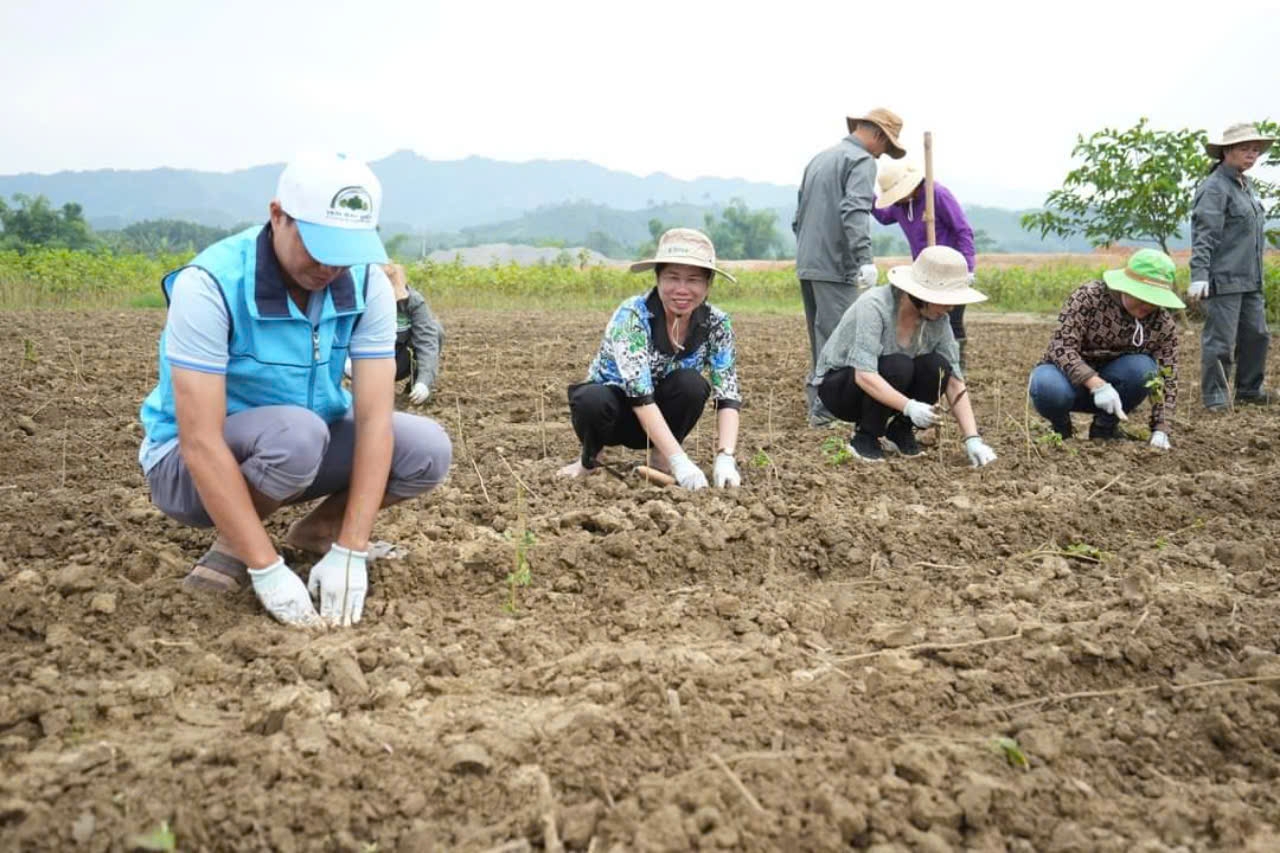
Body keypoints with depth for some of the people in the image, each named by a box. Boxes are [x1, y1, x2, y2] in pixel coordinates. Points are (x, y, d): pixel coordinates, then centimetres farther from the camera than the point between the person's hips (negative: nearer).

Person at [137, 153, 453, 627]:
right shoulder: (209, 285, -29)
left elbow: (374, 418, -20)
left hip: (306, 444, 5)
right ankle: (232, 548, -7)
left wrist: (351, 552, -28)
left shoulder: (368, 283, -16)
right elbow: (201, 444, -32)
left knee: (427, 450, -16)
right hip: (189, 463, -5)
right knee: (297, 433, -36)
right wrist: (267, 569, -35)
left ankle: (319, 530, 9)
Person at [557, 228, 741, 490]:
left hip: (662, 417, 3)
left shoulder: (716, 324, -15)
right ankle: (589, 457, -4)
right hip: (614, 407, -3)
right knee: (593, 400, -37)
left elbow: (728, 396, -19)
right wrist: (680, 460, -44)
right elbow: (639, 395, -35)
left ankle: (661, 457, -4)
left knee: (692, 384, -29)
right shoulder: (633, 316, -27)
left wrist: (725, 459, -36)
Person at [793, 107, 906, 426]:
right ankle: (825, 408, -7)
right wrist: (865, 259, -29)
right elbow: (854, 212, -22)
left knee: (820, 336, 15)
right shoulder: (861, 161, -6)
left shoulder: (819, 159, 21)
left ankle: (816, 396, 21)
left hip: (806, 265, 9)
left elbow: (798, 216, 24)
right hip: (836, 267, -9)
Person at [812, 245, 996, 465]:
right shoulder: (875, 306, -30)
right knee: (897, 366, -34)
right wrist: (909, 406, -46)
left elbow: (954, 380, -13)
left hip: (886, 386, 5)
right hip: (838, 385, -5)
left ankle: (899, 430, 0)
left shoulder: (938, 320, -12)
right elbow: (864, 375, -37)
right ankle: (864, 437, -13)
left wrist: (972, 439, -23)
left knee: (937, 367, -22)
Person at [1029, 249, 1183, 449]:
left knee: (1143, 367, -28)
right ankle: (1061, 428, -3)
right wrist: (1097, 385, -41)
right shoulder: (1088, 297, -21)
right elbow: (1061, 347, -28)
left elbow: (1167, 381, -11)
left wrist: (1161, 431, -24)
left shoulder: (1164, 324, -10)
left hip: (1110, 382, 3)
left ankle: (1105, 427, -3)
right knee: (1050, 388, -39)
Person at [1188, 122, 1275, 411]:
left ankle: (1249, 389, 26)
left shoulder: (1246, 186, 17)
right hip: (1224, 280, -9)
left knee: (1257, 334, 13)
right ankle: (1214, 397, 4)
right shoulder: (1215, 188, -11)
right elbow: (1203, 235, -18)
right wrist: (1198, 276, -24)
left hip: (1250, 280, 9)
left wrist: (1258, 274, 22)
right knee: (1220, 341, -5)